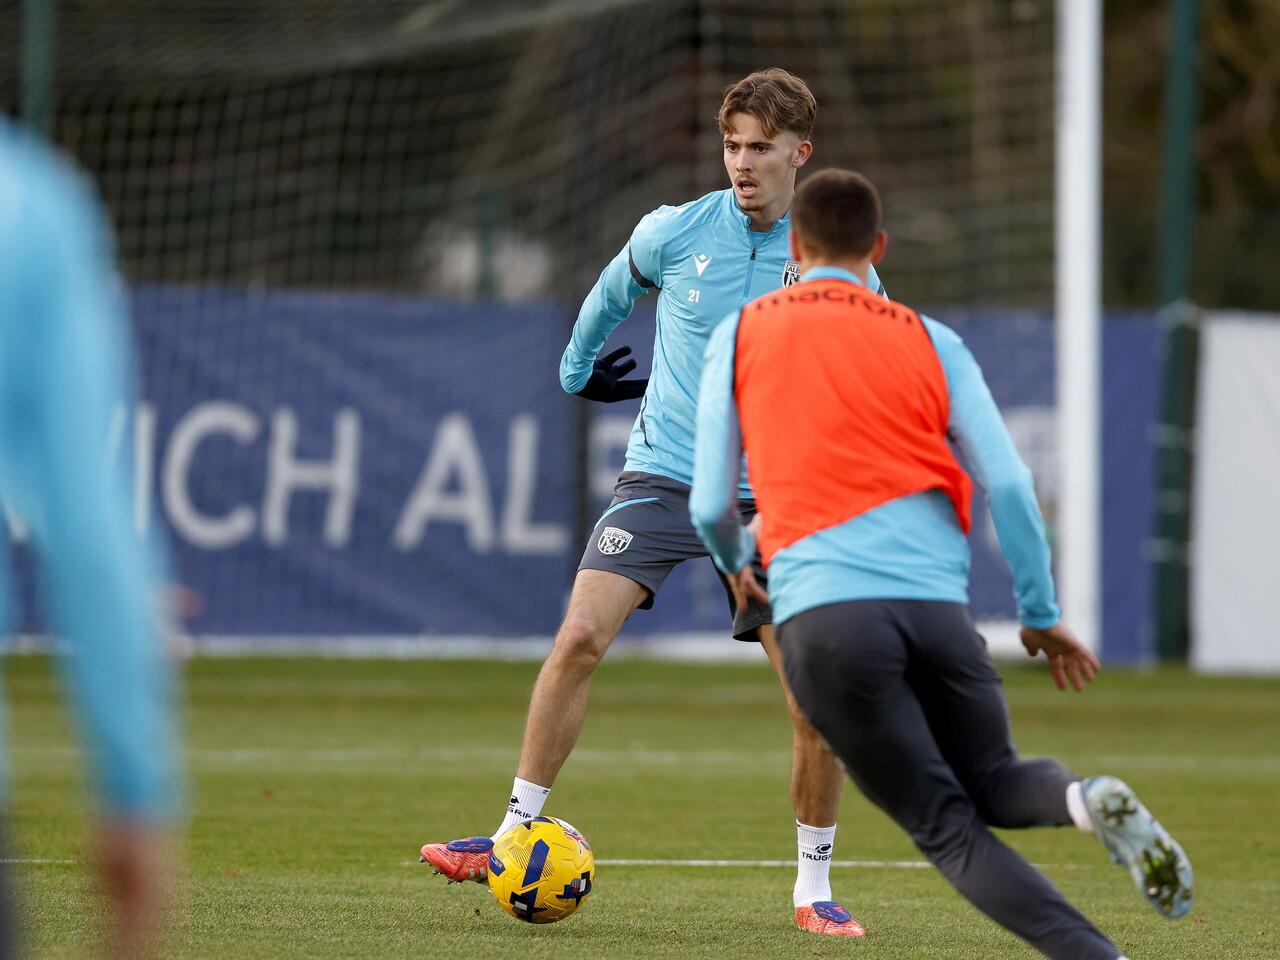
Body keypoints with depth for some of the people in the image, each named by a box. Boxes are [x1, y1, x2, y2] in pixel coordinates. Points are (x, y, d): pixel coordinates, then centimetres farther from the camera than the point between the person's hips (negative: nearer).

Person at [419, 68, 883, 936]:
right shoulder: (675, 233, -4)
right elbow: (612, 294, 19)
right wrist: (578, 366, 31)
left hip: (769, 498, 0)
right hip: (663, 478, 0)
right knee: (580, 638, -18)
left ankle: (814, 887, 9)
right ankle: (515, 837, -7)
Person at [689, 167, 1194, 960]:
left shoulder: (740, 335, 14)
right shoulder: (930, 341, 16)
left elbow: (709, 507, 12)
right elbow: (1009, 485, 7)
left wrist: (735, 561, 35)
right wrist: (1041, 615, 17)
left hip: (820, 609, -2)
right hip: (937, 601, 2)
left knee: (946, 826, 2)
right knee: (995, 785, 21)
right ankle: (1085, 800, -17)